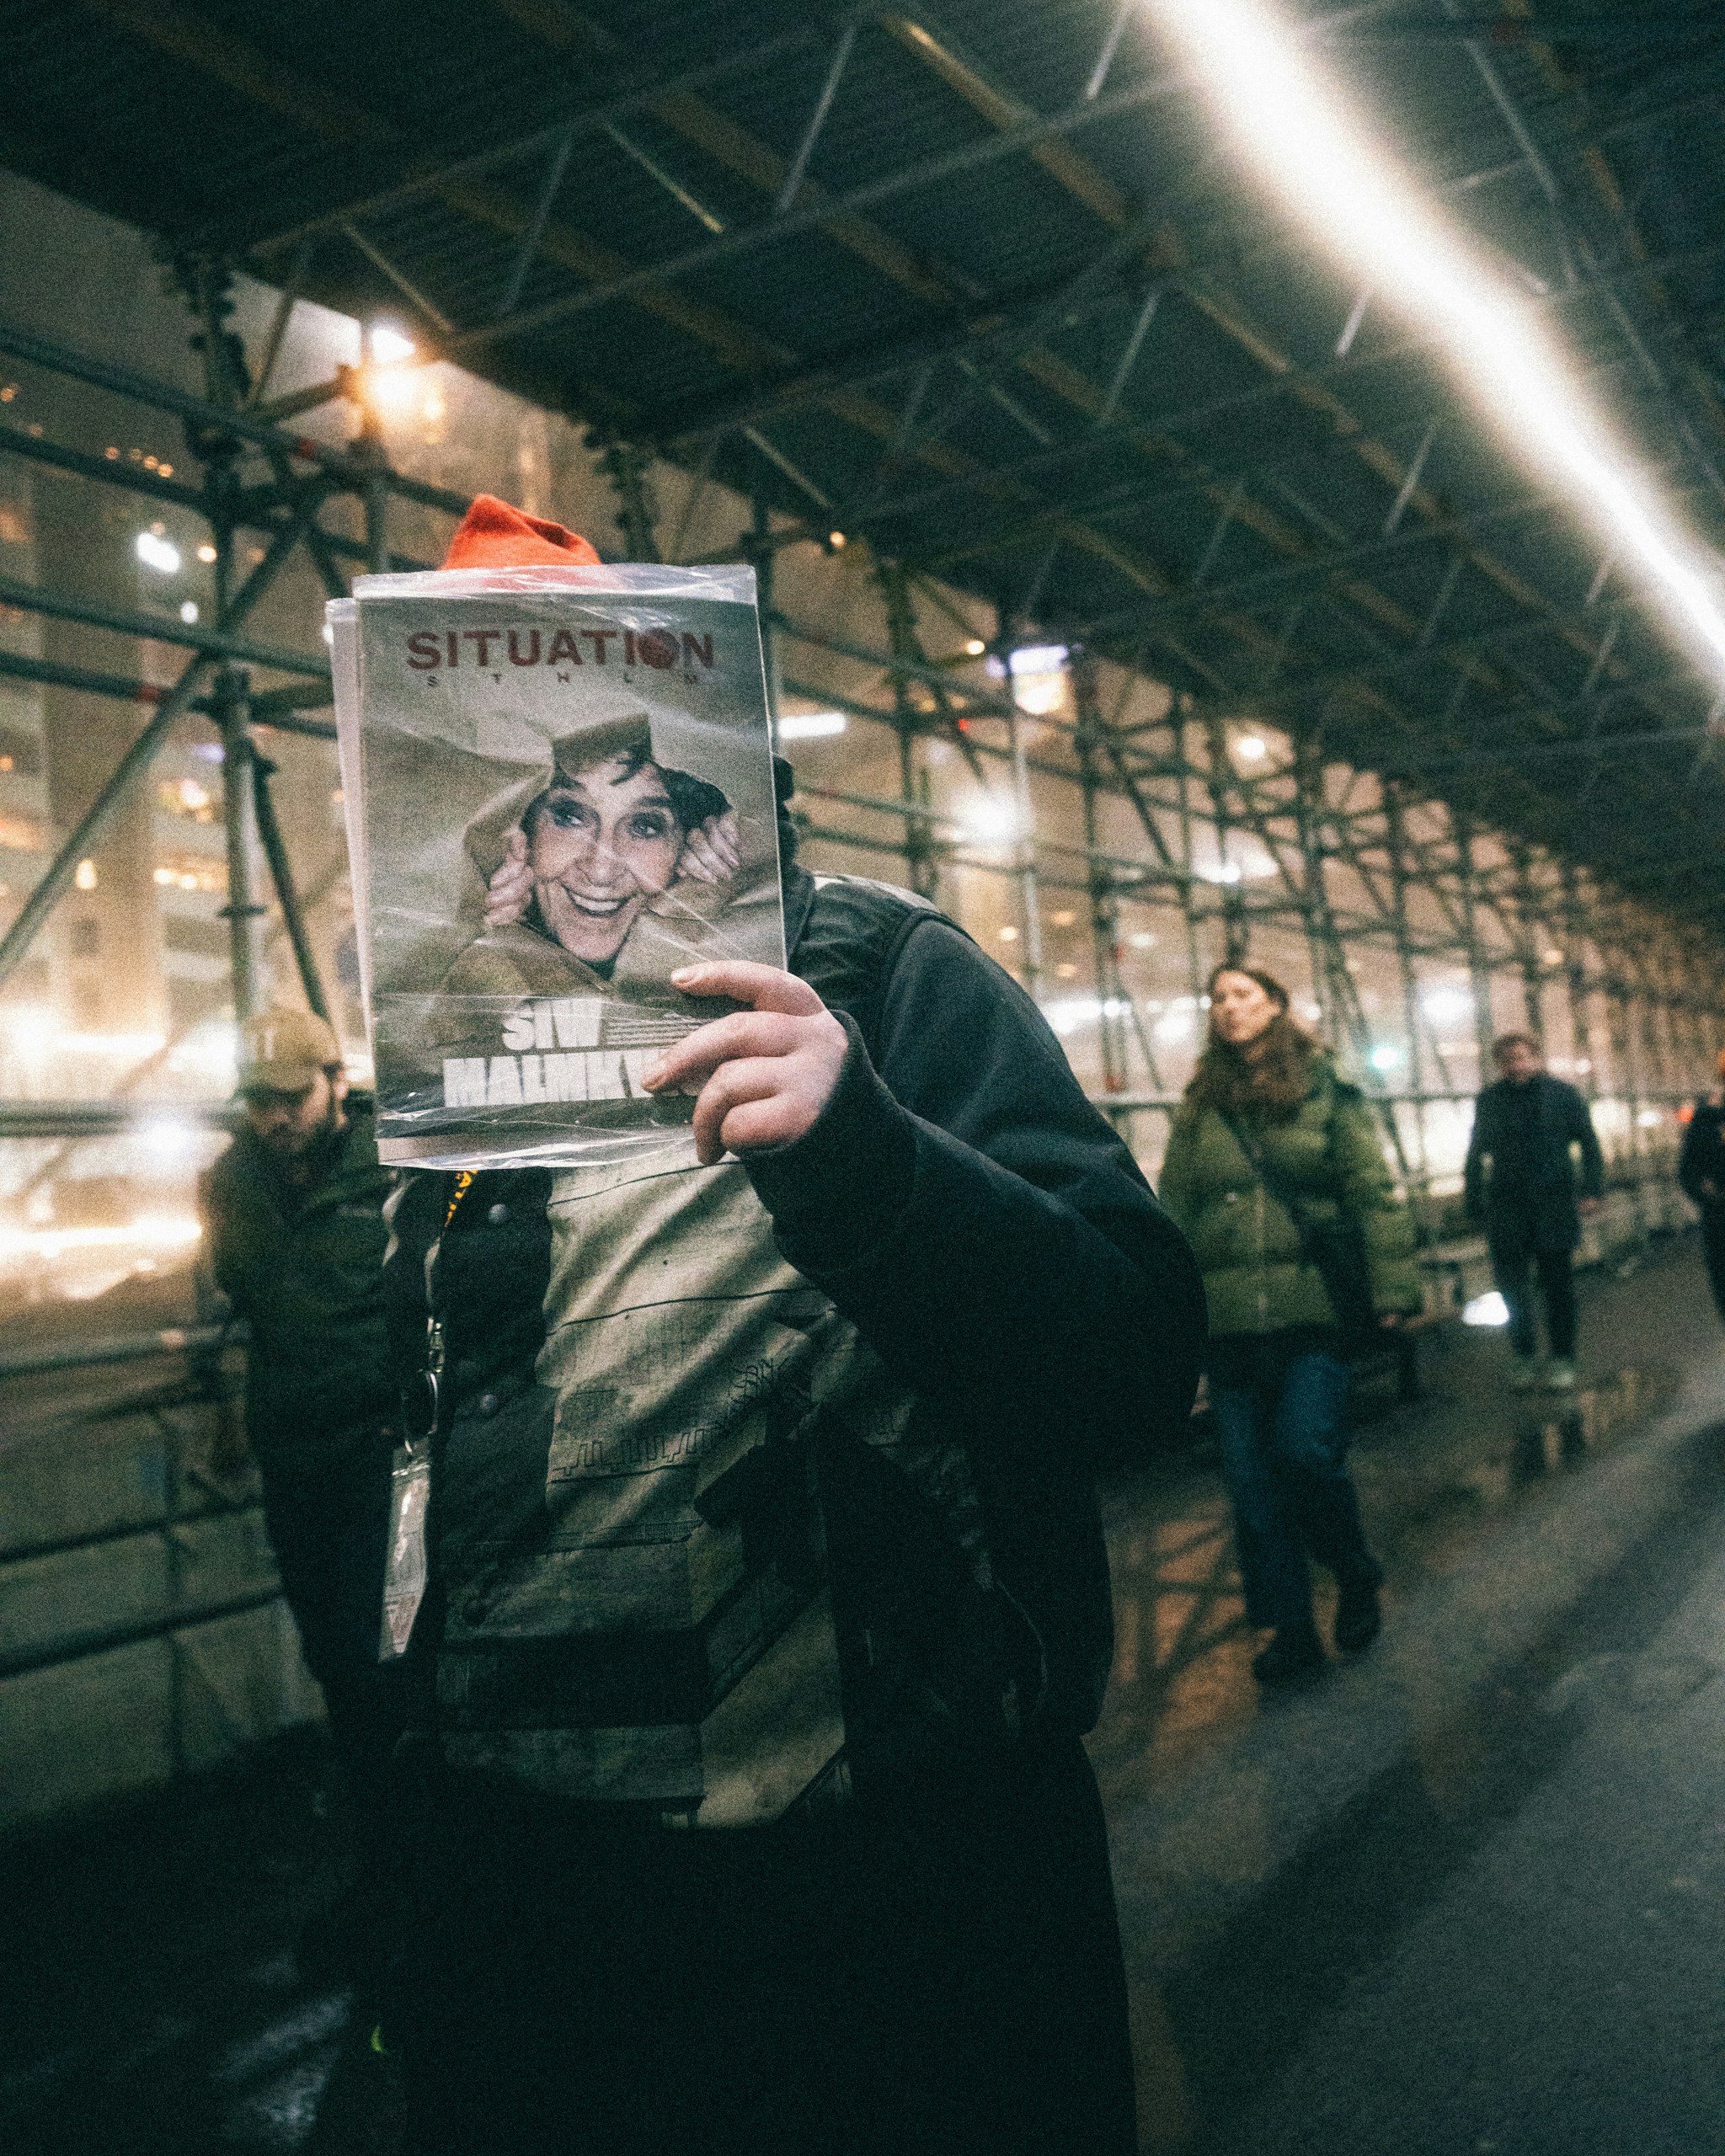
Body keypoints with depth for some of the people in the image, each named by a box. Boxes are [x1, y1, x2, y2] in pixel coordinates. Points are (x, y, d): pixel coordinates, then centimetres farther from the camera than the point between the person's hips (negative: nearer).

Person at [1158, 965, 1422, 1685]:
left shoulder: (1325, 1094, 3)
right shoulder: (1198, 1110, 11)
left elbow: (1374, 1194, 0)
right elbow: (1173, 1211, 11)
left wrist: (1389, 1288, -7)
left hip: (1313, 1310, -3)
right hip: (1228, 1321, 4)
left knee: (1306, 1453, -13)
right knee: (1251, 1480, 4)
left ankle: (1357, 1578, 17)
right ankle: (1289, 1628, 16)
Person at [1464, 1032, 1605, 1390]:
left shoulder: (1563, 1095, 5)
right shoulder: (1490, 1101, 9)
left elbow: (1589, 1145, 6)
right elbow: (1476, 1156, 13)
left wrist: (1593, 1190, -6)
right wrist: (1475, 1207, 10)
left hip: (1554, 1204, -1)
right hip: (1507, 1208, 1)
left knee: (1557, 1283, 2)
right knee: (1512, 1284, 0)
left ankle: (1563, 1359, 11)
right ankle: (1524, 1356, 13)